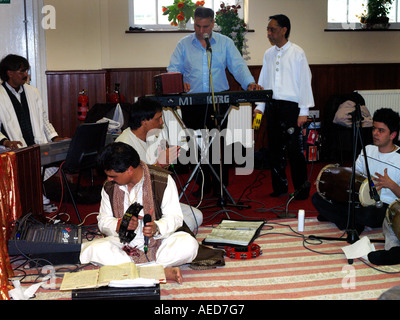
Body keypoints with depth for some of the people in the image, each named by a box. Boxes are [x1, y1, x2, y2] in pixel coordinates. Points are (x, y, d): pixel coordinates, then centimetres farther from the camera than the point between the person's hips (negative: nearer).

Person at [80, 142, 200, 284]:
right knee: (92, 249, -29)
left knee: (189, 244, -32)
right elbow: (103, 220, 6)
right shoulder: (109, 187, 3)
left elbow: (175, 217, -9)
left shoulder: (163, 181, -9)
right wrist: (119, 225, -18)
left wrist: (157, 228, -31)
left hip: (158, 241, -2)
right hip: (123, 243, 3)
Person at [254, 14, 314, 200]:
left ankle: (302, 189, 5)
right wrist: (259, 106, 10)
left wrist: (304, 111, -9)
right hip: (272, 106, 5)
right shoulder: (268, 54, 14)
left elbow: (304, 82, -4)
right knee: (274, 148, 8)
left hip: (291, 106, -5)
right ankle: (279, 187, 19)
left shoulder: (297, 53, -2)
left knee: (294, 149, -7)